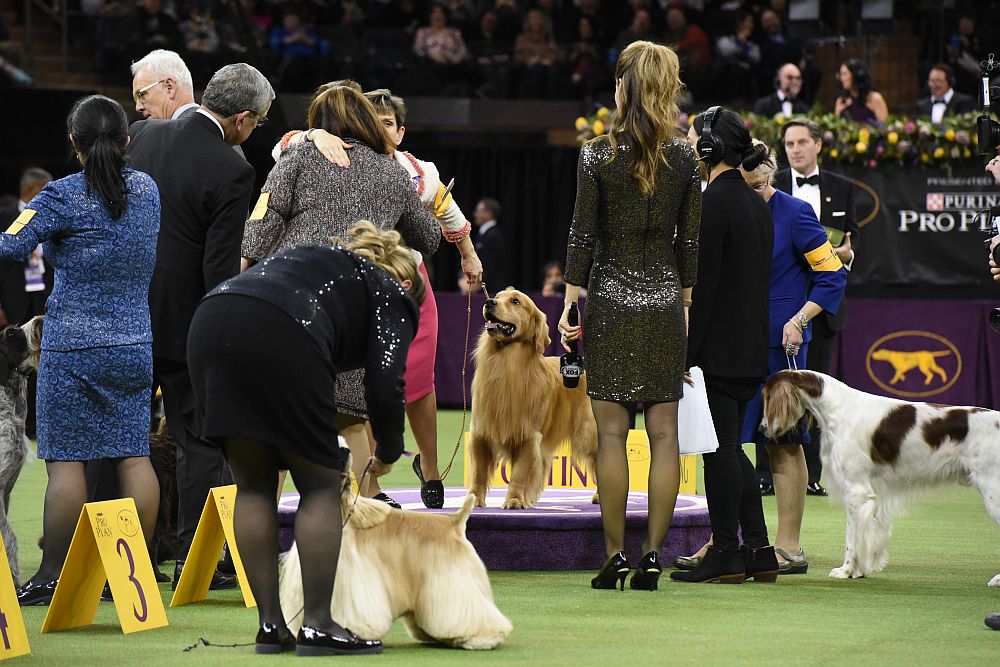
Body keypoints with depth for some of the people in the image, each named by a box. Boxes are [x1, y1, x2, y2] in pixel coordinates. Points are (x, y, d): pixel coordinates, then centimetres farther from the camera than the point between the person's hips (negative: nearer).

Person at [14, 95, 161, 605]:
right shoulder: (147, 190, 6)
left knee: (65, 459, -2)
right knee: (134, 456, 6)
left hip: (73, 347, -5)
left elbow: (10, 246, -16)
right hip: (135, 346, 5)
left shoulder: (63, 196, -11)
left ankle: (51, 577, 0)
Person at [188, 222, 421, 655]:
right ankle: (317, 627, 7)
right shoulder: (393, 296, 21)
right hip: (280, 340, -6)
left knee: (253, 484, 16)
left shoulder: (321, 261, 39)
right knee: (321, 486, 8)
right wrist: (388, 454, 25)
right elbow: (385, 386, 6)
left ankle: (270, 626, 16)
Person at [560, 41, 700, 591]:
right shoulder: (684, 158, 2)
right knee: (664, 432, 3)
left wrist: (570, 301, 1)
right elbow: (690, 238, 5)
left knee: (611, 433, 0)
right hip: (665, 300, 2)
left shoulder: (597, 155, -6)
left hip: (611, 299, -2)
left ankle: (615, 555, -2)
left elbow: (582, 232, -5)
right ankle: (652, 554, 1)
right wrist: (686, 300, 14)